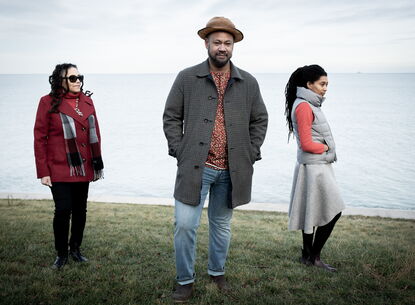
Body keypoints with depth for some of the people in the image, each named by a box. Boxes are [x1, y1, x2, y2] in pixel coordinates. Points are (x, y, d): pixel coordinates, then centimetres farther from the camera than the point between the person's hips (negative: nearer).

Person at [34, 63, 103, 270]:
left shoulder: (87, 101, 8)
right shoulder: (48, 102, -5)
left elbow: (95, 133, 12)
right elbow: (39, 138, -4)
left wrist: (97, 164, 9)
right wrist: (43, 171, -8)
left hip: (84, 168, 5)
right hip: (60, 169, -4)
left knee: (80, 210, 10)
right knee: (63, 210, -7)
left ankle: (75, 249, 28)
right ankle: (61, 254, 12)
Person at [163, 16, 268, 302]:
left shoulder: (248, 83, 6)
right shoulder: (187, 78, 0)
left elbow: (260, 120, 13)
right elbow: (171, 117, 4)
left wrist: (250, 154, 4)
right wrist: (180, 151, -5)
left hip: (231, 170, 2)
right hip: (195, 167, -2)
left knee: (222, 224, 15)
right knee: (185, 225, -4)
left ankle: (217, 271, 37)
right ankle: (185, 281, 16)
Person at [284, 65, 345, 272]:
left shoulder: (310, 105, 14)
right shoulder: (304, 106, -17)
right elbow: (307, 144, -21)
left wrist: (326, 147, 4)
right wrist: (326, 148, -6)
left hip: (317, 166, 10)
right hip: (314, 167, -10)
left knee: (312, 213, 13)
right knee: (333, 211, -5)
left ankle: (307, 255, 22)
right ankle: (314, 257, 5)